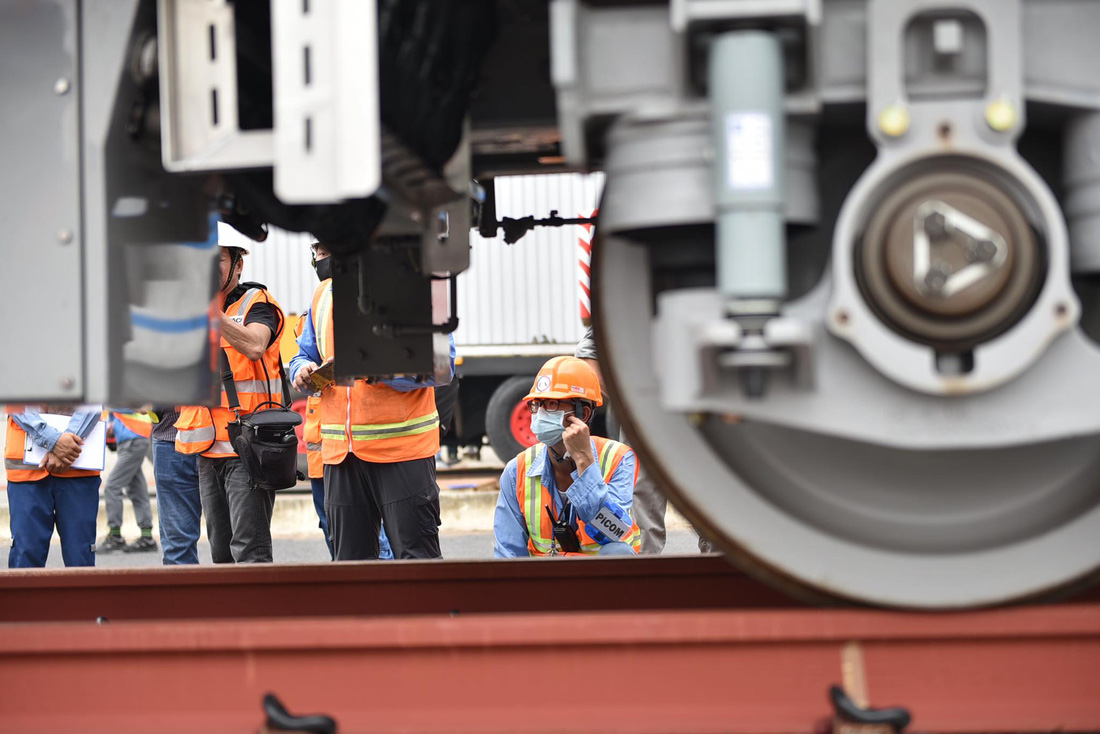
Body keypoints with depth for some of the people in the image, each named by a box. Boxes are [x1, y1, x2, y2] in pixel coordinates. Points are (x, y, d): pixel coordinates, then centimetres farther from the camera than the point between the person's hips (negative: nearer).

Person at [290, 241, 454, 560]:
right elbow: (306, 353, 21)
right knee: (350, 560, 10)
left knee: (417, 559, -4)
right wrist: (303, 370, -3)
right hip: (340, 449, 6)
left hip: (403, 448, -6)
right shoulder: (323, 295, 13)